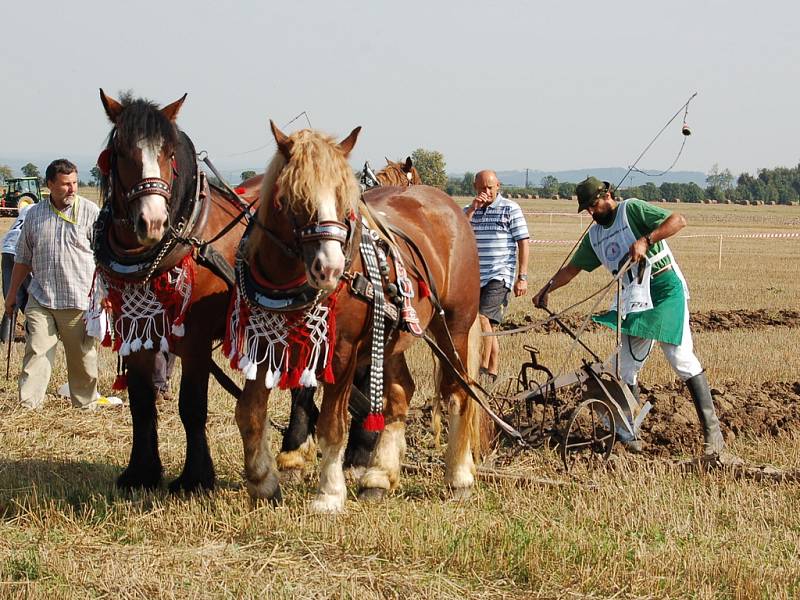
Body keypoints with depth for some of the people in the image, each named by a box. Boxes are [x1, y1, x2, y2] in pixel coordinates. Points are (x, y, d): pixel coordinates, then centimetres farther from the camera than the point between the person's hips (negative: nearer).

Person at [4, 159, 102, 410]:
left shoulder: (90, 212, -1)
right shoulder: (34, 215, 9)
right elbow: (23, 257, 18)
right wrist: (12, 293, 20)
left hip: (79, 299, -2)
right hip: (40, 298, 2)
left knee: (83, 356, 5)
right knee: (36, 351, -6)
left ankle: (86, 403, 18)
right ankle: (27, 405, -8)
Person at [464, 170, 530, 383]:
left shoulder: (510, 209, 0)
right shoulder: (469, 211, 13)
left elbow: (523, 243, -2)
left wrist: (522, 277, -9)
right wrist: (472, 209, -11)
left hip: (500, 275, -5)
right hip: (475, 276, 5)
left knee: (483, 317, -21)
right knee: (487, 326, 8)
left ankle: (484, 367, -17)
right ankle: (492, 373, 13)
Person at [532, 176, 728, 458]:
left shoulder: (632, 209, -6)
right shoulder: (595, 235, 16)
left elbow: (678, 221, -16)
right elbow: (572, 267, 24)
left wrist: (645, 241, -26)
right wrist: (547, 289, 12)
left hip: (664, 288, -7)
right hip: (634, 300, 8)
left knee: (681, 357, -14)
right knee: (626, 369, 3)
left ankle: (712, 430, -13)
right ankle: (626, 433, 11)